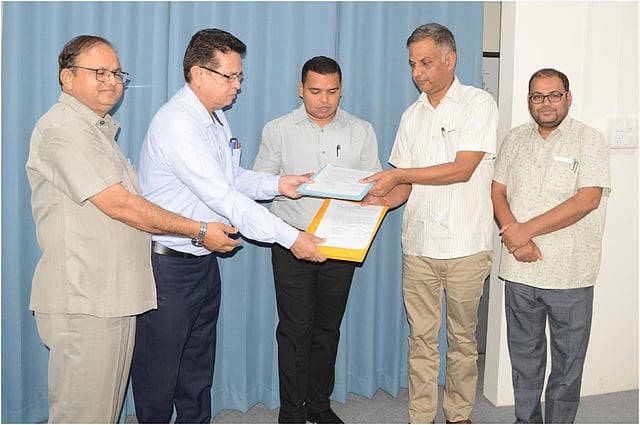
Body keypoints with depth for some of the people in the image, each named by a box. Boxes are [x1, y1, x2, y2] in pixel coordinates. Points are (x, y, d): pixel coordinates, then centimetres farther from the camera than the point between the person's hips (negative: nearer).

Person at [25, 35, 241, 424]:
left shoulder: (100, 129, 21)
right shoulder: (63, 128, -13)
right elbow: (118, 205, -18)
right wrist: (198, 231, -12)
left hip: (113, 295, 10)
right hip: (83, 300, -10)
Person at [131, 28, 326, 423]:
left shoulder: (216, 117, 8)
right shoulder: (177, 124, -24)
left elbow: (233, 178, 15)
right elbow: (224, 198, -28)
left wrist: (277, 183, -3)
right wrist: (290, 237, -27)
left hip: (204, 258, 9)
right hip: (168, 263, -9)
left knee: (199, 362, 20)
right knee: (160, 367, 7)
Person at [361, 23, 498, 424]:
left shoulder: (479, 103, -4)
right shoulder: (412, 116, 12)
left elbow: (462, 169, -15)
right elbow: (406, 185, 11)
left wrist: (398, 174, -15)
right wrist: (377, 199, -9)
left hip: (465, 245, -4)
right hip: (418, 244, 4)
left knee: (462, 337, 9)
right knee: (421, 337, 8)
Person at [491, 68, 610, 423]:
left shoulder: (589, 140, -5)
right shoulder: (515, 139, 9)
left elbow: (588, 200, -16)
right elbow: (497, 191, 5)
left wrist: (525, 230, -18)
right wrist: (513, 234, -13)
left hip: (570, 273, -4)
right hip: (520, 269, 4)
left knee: (568, 360, 8)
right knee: (524, 354, 16)